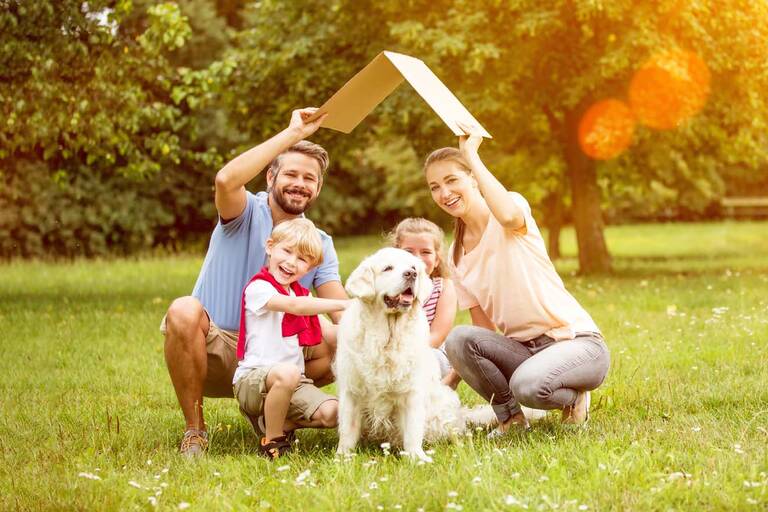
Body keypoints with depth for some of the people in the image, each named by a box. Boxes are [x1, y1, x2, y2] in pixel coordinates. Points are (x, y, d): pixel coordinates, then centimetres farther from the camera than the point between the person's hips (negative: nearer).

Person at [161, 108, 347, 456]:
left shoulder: (319, 244, 7)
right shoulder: (247, 213, -6)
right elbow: (226, 180, -32)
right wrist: (293, 134, -30)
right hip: (213, 350, -4)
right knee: (185, 310, -36)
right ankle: (194, 430, -18)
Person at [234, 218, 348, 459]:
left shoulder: (302, 294, 17)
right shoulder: (258, 287, -9)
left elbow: (328, 332, 12)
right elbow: (294, 306, -25)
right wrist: (345, 305, -26)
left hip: (294, 384, 7)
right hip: (252, 380, -7)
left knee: (332, 413, -18)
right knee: (287, 373, -40)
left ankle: (273, 422, 5)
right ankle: (272, 441, -19)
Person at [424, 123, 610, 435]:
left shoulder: (513, 203, -6)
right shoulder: (456, 255, 11)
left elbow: (508, 215, -34)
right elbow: (483, 327, 11)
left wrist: (472, 155, -23)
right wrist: (458, 372, -4)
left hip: (575, 341, -5)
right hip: (522, 349, 5)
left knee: (527, 386, -36)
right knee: (458, 340, -24)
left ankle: (573, 395, -1)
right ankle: (509, 415, -2)